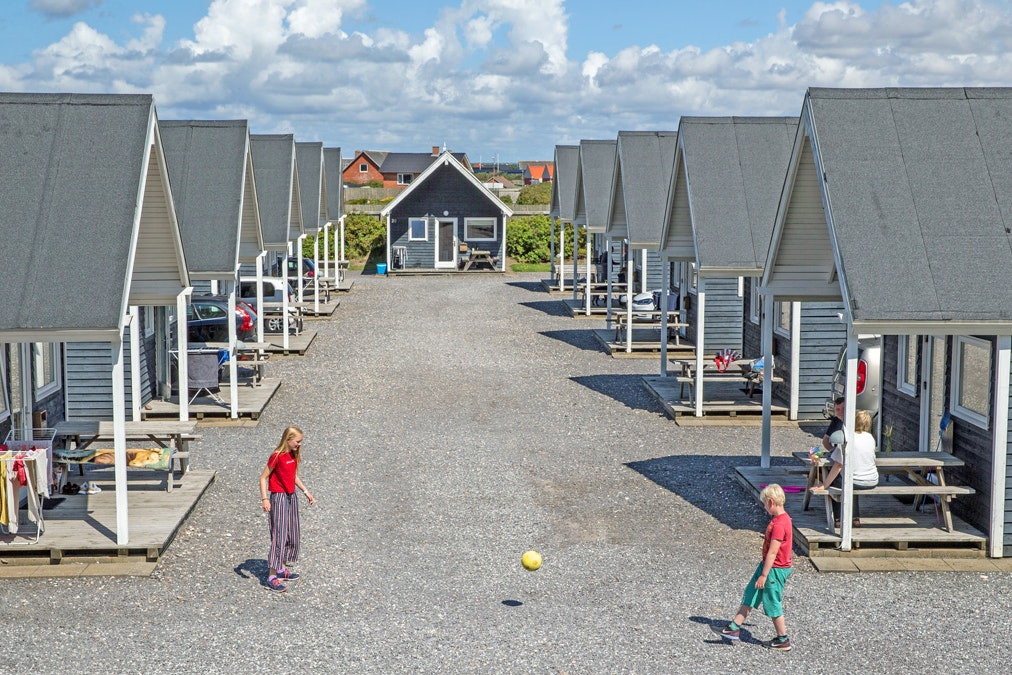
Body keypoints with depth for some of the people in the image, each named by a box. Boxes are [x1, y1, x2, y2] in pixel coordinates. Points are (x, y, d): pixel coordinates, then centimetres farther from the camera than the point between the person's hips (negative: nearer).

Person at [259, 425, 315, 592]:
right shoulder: (277, 456, -17)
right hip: (279, 498, -8)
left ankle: (282, 568, 27)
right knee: (279, 536, -10)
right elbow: (263, 478, -15)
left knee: (292, 534, 14)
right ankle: (272, 576, -7)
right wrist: (264, 499, -23)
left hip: (292, 497, 8)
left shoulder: (294, 455, 6)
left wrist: (306, 492, 20)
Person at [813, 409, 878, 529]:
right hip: (872, 483, 5)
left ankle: (838, 518, 22)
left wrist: (824, 485, -11)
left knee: (834, 479, 24)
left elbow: (838, 466, -16)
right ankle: (856, 518, 34)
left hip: (855, 482, -5)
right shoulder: (870, 438, 2)